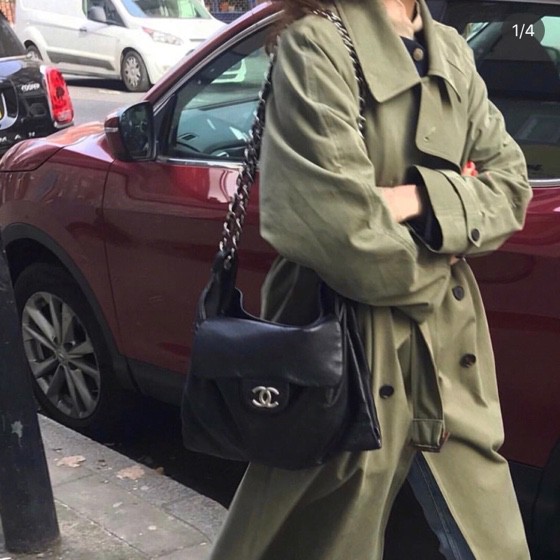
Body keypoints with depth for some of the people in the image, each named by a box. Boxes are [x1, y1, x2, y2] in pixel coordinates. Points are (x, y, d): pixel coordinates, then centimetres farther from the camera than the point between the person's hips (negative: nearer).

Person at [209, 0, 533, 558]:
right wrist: (436, 259, -7)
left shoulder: (452, 53, 7)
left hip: (448, 352, 7)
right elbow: (346, 229, -25)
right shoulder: (314, 45, -16)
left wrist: (420, 199, -15)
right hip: (349, 356, -7)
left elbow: (511, 182, 3)